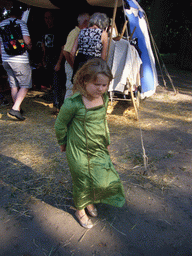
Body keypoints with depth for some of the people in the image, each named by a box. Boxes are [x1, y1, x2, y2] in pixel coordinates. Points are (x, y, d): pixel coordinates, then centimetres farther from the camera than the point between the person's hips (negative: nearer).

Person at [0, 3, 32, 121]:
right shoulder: (21, 23, -6)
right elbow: (27, 41, -16)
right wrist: (29, 46, 6)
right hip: (20, 60, -7)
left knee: (14, 85, 15)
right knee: (25, 85, 0)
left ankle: (17, 108, 22)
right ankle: (15, 108, -12)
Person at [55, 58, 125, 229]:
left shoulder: (104, 98, -4)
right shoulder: (73, 103, -24)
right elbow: (60, 125, -9)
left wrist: (107, 141, 18)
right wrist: (63, 143, 6)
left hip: (100, 150, 6)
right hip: (79, 152, -5)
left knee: (104, 180, 14)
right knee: (83, 182, 11)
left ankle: (90, 202, 46)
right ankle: (80, 210, 42)